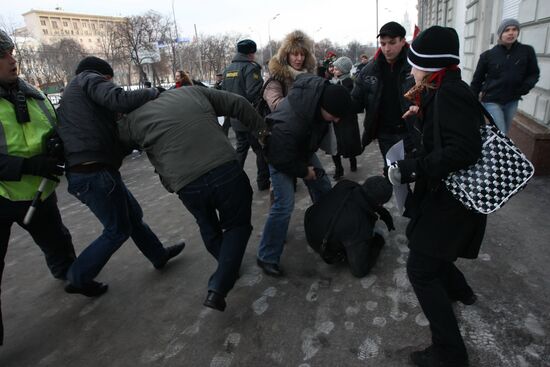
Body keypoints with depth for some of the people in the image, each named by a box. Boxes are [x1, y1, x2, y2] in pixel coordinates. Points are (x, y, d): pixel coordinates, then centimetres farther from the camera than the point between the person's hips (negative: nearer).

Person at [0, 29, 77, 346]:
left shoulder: (33, 96, 2)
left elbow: (57, 134, 13)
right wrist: (29, 166, -30)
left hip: (39, 192, 5)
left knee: (57, 242, 25)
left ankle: (69, 274, 55)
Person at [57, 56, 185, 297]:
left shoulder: (71, 96, 26)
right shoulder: (88, 78, -1)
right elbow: (119, 100, -21)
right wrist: (152, 93, -7)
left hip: (85, 171, 10)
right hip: (95, 173, -10)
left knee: (133, 215, 21)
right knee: (118, 230, 6)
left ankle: (158, 255, 37)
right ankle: (78, 278, 20)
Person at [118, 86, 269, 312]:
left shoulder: (135, 119, 12)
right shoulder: (193, 92, 16)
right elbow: (238, 104, 15)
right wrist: (260, 129, 22)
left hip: (187, 185, 1)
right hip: (226, 170, 0)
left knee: (208, 227, 30)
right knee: (237, 225, 17)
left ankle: (227, 268, 45)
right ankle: (218, 288, 6)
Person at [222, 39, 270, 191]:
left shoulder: (228, 69, 11)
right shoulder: (251, 67, -13)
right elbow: (254, 94, -23)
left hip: (236, 118, 7)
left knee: (241, 148, 20)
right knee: (261, 149, 5)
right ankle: (263, 181, 12)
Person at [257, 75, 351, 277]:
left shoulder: (325, 91, -22)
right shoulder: (289, 123, -44)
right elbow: (281, 159, -30)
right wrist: (304, 171, -14)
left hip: (303, 148, 8)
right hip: (281, 155, -7)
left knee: (323, 188, 9)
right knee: (284, 204, -17)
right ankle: (267, 257, -2)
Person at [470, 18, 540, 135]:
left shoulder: (527, 51, -1)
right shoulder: (488, 55, -6)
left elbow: (534, 74, 6)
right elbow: (477, 80, -1)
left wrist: (525, 88, -14)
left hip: (512, 101, 4)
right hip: (492, 100, -3)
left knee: (504, 134, 14)